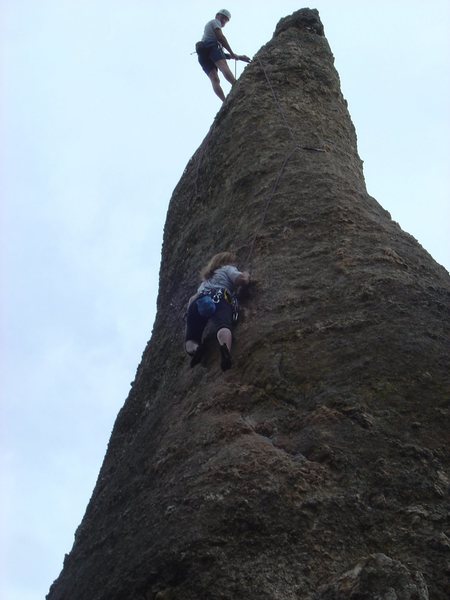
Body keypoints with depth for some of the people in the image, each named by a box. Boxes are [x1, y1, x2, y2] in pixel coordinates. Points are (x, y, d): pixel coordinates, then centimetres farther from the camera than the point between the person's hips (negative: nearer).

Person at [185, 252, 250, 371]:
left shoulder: (207, 279, 44)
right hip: (218, 299, -4)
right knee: (223, 326, -32)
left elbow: (192, 298, 38)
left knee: (190, 341, 4)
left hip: (198, 302, 5)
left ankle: (194, 349, -33)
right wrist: (246, 275, 30)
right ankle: (225, 349, -66)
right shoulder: (228, 268, 28)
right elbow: (242, 279, 10)